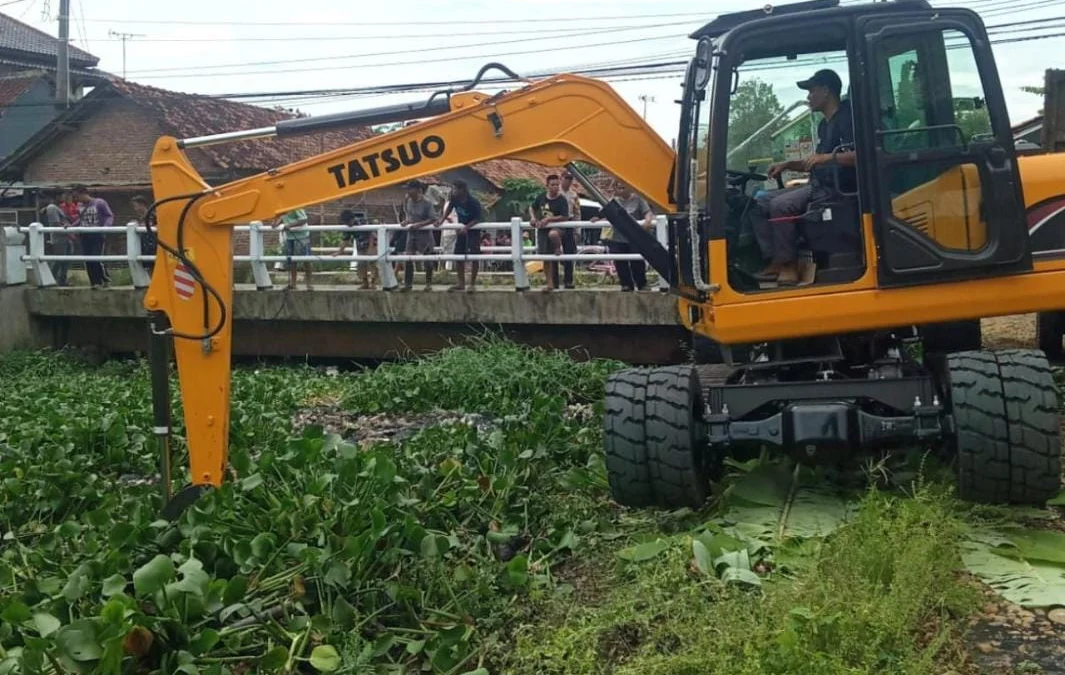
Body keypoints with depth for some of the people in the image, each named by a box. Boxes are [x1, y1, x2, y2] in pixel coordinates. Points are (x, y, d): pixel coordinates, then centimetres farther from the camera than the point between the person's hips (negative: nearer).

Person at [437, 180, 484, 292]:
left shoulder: (473, 202, -27)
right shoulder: (454, 199, -12)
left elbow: (479, 218, -22)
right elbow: (449, 208, 6)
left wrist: (467, 227, -33)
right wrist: (441, 220, -8)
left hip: (473, 229, -6)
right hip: (461, 229, 6)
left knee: (473, 257, -8)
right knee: (459, 255, 7)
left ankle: (472, 284, -1)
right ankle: (461, 283, 16)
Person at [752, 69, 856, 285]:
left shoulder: (846, 118, -11)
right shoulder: (825, 124, 21)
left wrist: (828, 157, -33)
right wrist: (787, 165, 15)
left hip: (836, 189, -10)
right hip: (818, 186, 11)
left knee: (780, 205, -28)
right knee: (761, 203, 2)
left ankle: (788, 264, -17)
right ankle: (774, 261, -6)